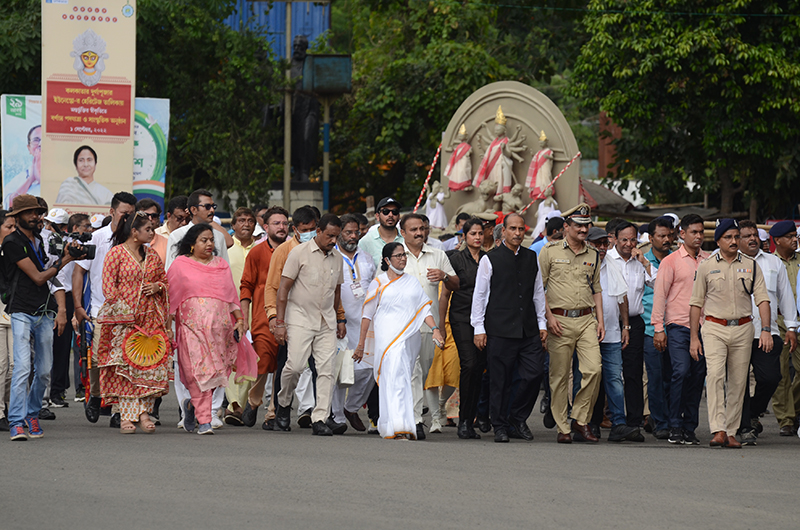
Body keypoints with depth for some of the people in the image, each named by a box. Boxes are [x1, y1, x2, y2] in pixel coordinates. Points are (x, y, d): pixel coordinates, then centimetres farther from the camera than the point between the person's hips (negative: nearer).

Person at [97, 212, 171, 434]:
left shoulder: (152, 255, 14)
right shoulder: (116, 253, -3)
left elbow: (165, 279, 23)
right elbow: (108, 286, -7)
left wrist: (157, 286, -1)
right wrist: (123, 313, -14)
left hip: (150, 317, 5)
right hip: (124, 318, -5)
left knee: (151, 364, -4)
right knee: (125, 365, -5)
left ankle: (143, 412, 2)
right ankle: (127, 415, -2)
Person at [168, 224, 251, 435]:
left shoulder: (221, 265, 17)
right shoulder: (180, 265, 6)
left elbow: (231, 294, 18)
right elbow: (171, 296, 5)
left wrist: (239, 319, 8)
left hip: (220, 326, 4)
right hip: (193, 326, -4)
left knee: (215, 371, 1)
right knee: (200, 372, -10)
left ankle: (192, 405, 26)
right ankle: (204, 420, -8)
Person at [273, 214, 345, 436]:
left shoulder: (337, 257, 11)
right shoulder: (300, 253, -5)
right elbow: (284, 288, -6)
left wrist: (340, 320, 22)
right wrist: (280, 322, -11)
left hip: (327, 322, 5)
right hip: (300, 318, -5)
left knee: (326, 368, -5)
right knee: (295, 365, -14)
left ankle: (320, 419, -4)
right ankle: (284, 403, 13)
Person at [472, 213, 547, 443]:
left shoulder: (531, 258, 13)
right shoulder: (490, 259, 1)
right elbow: (479, 295, 1)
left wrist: (542, 323, 14)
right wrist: (479, 328, -3)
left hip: (529, 329, 4)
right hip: (500, 329, -3)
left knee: (535, 373, -4)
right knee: (500, 380, -1)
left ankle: (517, 417, 14)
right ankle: (500, 426, 8)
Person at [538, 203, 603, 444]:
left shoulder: (593, 255, 14)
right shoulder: (550, 251, 1)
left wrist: (600, 320, 12)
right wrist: (549, 317, -9)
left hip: (586, 319, 3)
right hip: (560, 321, -3)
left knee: (593, 370, -11)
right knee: (559, 376, -2)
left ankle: (581, 421, 2)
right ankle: (562, 428, 4)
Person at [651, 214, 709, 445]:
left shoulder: (709, 261, 12)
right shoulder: (671, 261, 1)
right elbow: (659, 295, 0)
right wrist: (658, 328, -6)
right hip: (678, 325, -4)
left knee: (698, 376, 2)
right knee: (681, 371, -16)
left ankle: (690, 428, 8)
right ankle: (675, 427, -10)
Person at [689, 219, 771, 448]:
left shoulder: (751, 265, 7)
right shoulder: (706, 266, 4)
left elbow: (762, 299, 5)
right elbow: (696, 303, 7)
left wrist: (765, 330, -8)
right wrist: (693, 337, 3)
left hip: (742, 328, 2)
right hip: (714, 328, -2)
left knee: (738, 382, 3)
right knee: (715, 375, -19)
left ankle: (731, 432, 10)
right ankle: (718, 430, -24)